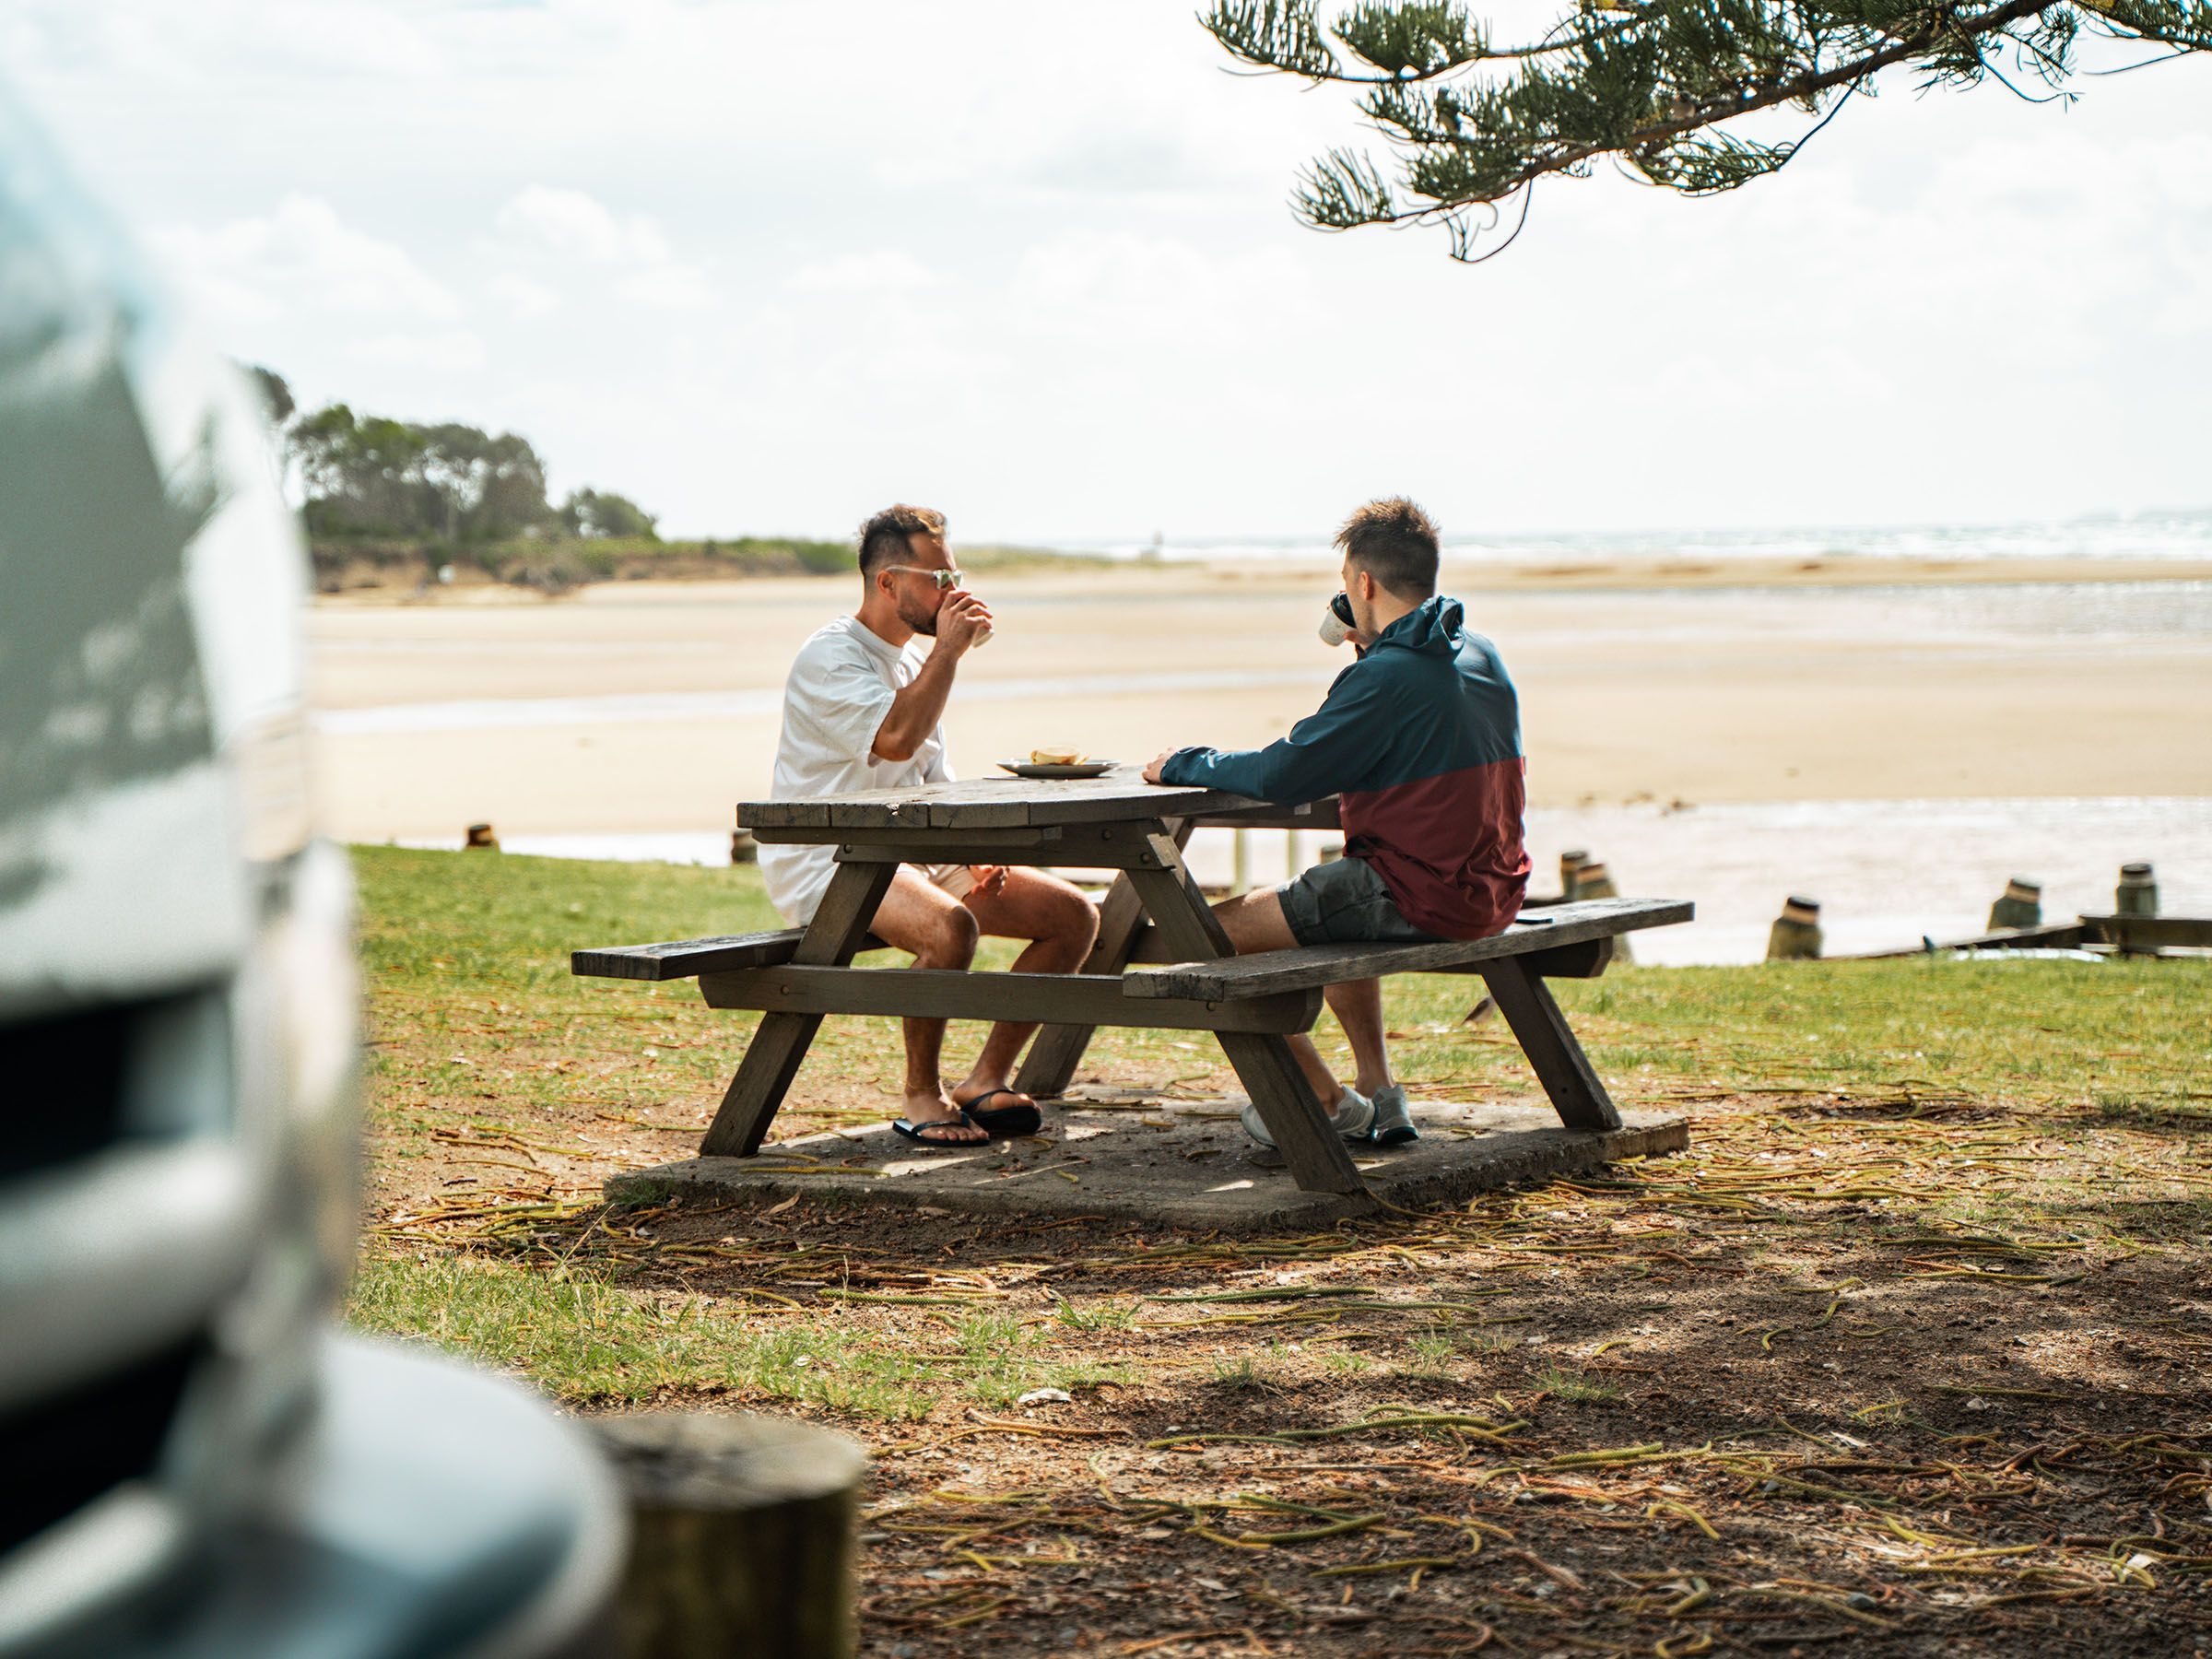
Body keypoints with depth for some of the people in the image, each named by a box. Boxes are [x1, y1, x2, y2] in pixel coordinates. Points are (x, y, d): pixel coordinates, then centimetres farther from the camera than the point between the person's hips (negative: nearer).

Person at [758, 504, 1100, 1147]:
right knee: (949, 926, -37)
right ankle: (921, 1094, -16)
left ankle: (986, 1079, 2)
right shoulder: (831, 656, -12)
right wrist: (949, 648, -18)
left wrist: (974, 851, 2)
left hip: (915, 854, 9)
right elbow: (895, 738, -29)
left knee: (1075, 914, -4)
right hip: (829, 865, -9)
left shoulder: (915, 659, 18)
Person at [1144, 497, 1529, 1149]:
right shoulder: (1481, 656, 8)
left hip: (1419, 894, -9)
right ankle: (1380, 1095, 29)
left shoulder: (1386, 676, -19)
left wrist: (1184, 765, -3)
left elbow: (1281, 776, -19)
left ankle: (1333, 1105, 7)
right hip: (1492, 893, 9)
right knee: (1332, 898, 36)